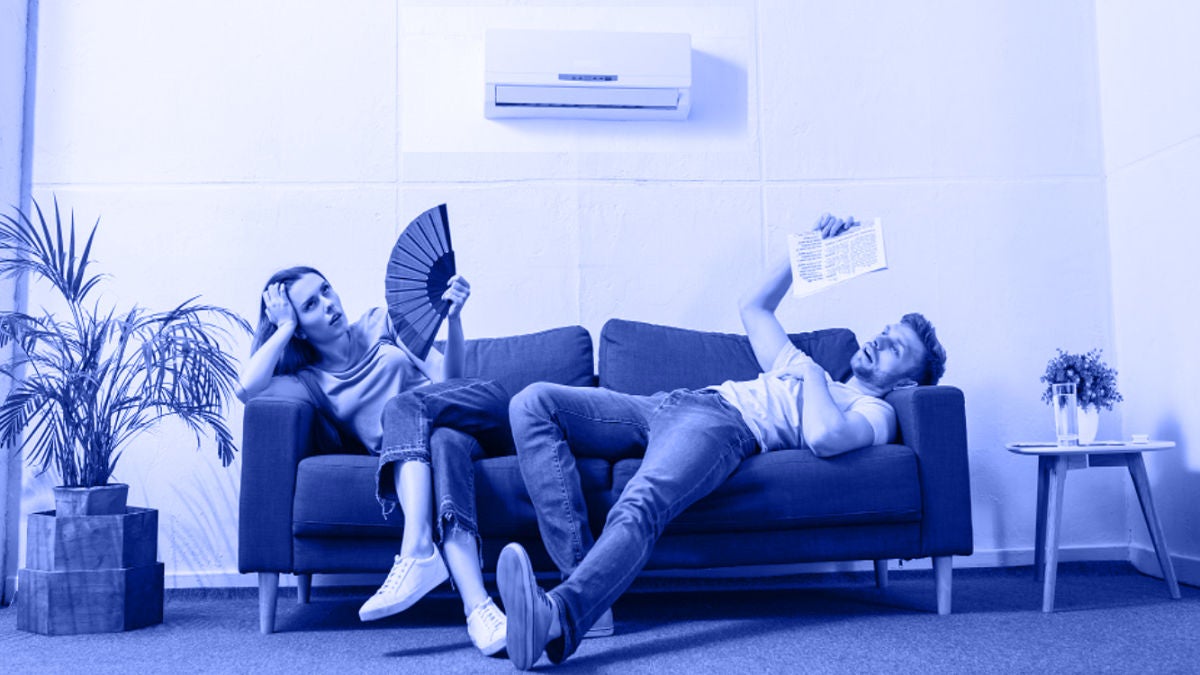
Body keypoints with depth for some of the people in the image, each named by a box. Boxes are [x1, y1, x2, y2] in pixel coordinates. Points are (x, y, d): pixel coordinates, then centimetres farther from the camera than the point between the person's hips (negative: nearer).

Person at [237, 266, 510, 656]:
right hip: (408, 458, -1)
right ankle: (477, 607, -56)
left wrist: (453, 317, -8)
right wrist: (284, 327, 3)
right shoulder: (309, 379, 15)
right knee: (444, 441, -37)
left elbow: (449, 377, 9)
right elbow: (247, 390, -6)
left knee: (399, 404, -29)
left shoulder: (382, 323, 17)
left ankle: (417, 552, -46)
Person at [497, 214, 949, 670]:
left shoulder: (874, 412, 12)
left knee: (639, 507, -41)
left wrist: (811, 373, 5)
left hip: (726, 426, -8)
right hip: (667, 405, 8)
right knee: (534, 402, -14)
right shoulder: (802, 367, 38)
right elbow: (754, 308, 44)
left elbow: (823, 437, -13)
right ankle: (576, 561, -30)